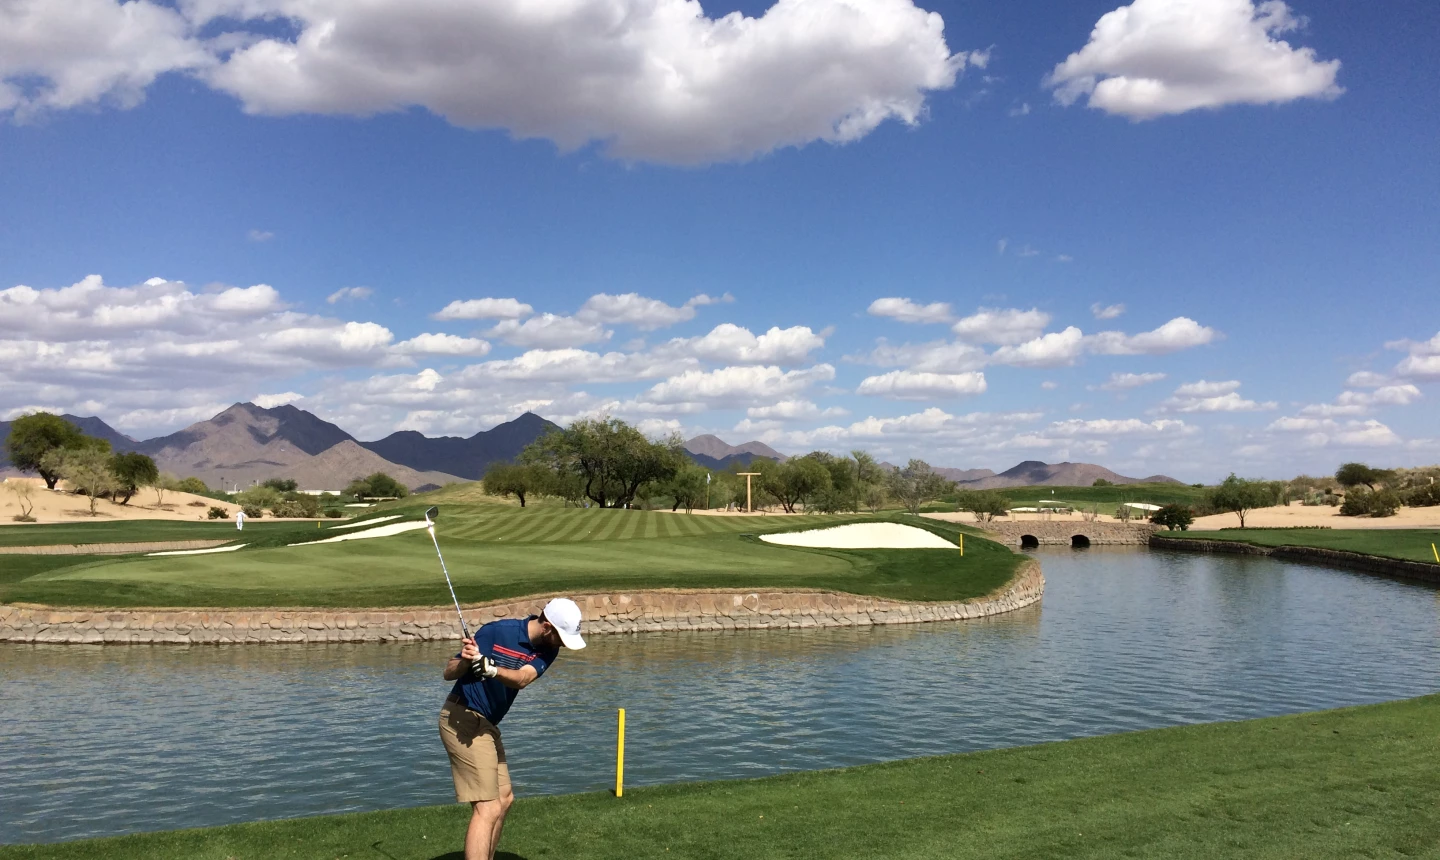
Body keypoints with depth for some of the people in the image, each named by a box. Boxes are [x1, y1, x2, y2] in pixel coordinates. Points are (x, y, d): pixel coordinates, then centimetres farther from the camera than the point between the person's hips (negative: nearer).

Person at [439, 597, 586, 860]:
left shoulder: (547, 650, -3)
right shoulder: (497, 631, -20)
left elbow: (521, 679, -24)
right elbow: (449, 673, -16)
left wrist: (490, 668, -43)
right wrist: (465, 661, -38)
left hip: (486, 724, 8)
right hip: (462, 720, -8)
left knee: (504, 799, 19)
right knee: (488, 808, -14)